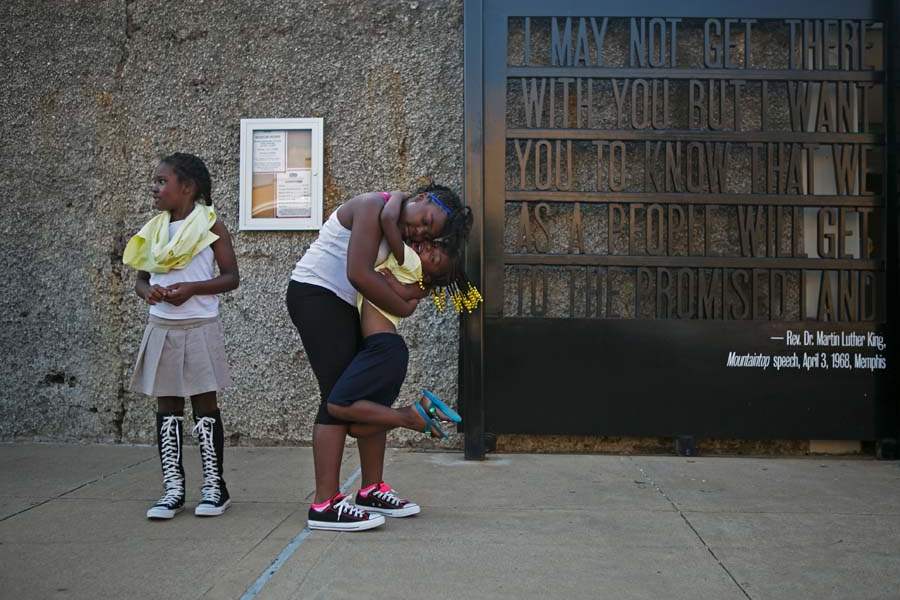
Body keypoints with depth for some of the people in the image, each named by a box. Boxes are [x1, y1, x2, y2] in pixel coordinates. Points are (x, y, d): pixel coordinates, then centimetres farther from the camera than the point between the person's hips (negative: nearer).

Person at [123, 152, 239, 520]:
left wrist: (192, 288, -19)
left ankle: (214, 487, 12)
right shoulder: (155, 228, 9)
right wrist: (148, 291, -10)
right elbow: (141, 278, 13)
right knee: (167, 407, 6)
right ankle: (173, 489, 13)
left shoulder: (209, 225, -5)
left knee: (205, 404, 2)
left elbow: (231, 276, -5)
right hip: (161, 327, 5)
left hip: (199, 327, -5)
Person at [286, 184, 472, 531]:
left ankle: (372, 488, 15)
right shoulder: (375, 206, -15)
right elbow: (359, 274, -24)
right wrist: (404, 308, -14)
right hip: (315, 294, -10)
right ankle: (325, 502, -15)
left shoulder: (401, 235, 14)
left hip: (345, 306, 10)